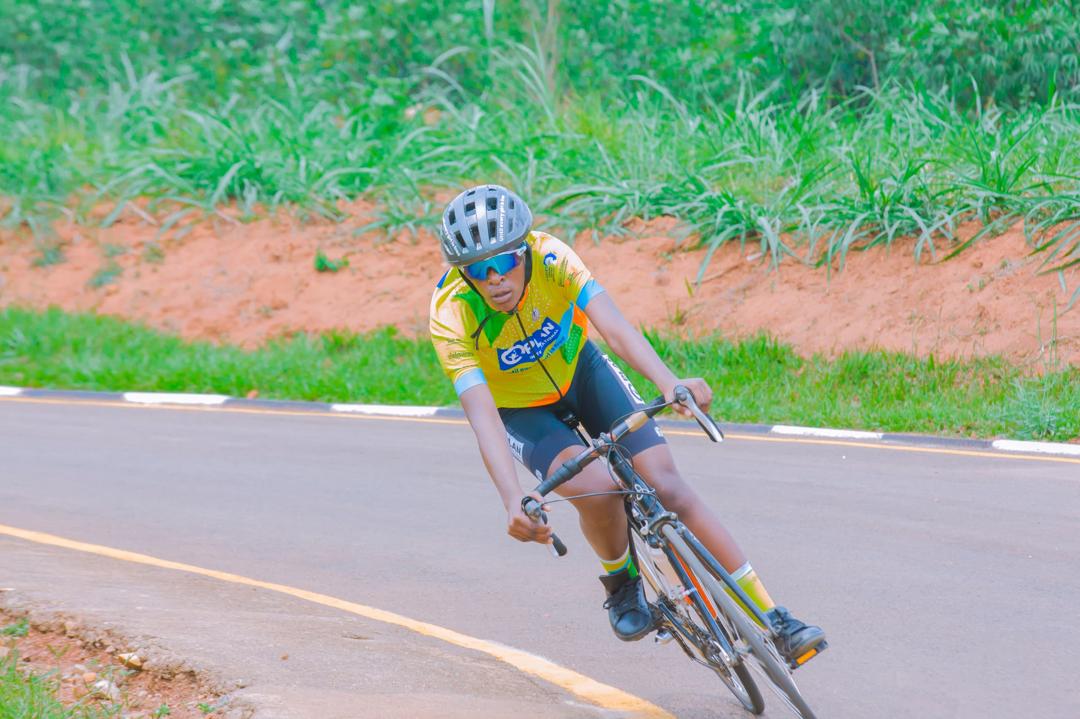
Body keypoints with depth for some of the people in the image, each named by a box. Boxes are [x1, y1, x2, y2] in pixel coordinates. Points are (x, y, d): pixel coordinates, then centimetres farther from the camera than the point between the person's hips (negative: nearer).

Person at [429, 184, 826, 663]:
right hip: (521, 411, -2)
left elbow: (615, 327, -40)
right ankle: (620, 583, 3)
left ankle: (774, 619, -7)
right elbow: (481, 414, -40)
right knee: (597, 489, -30)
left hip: (578, 369, 2)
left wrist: (669, 382, -58)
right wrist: (513, 501, -54)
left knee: (666, 483, -12)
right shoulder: (451, 316, -32)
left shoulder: (550, 258, -29)